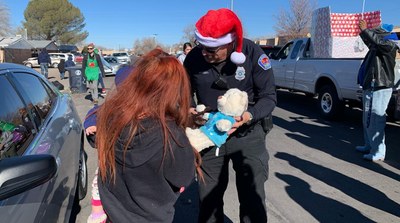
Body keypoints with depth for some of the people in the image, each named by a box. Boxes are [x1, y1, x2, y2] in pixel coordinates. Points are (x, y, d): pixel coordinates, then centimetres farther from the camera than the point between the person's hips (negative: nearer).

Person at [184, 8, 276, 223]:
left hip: (248, 135, -2)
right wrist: (188, 110, -18)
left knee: (252, 199, 0)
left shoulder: (252, 53, -18)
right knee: (208, 198, 15)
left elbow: (269, 96, -12)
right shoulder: (194, 57, -11)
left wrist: (249, 116, -31)